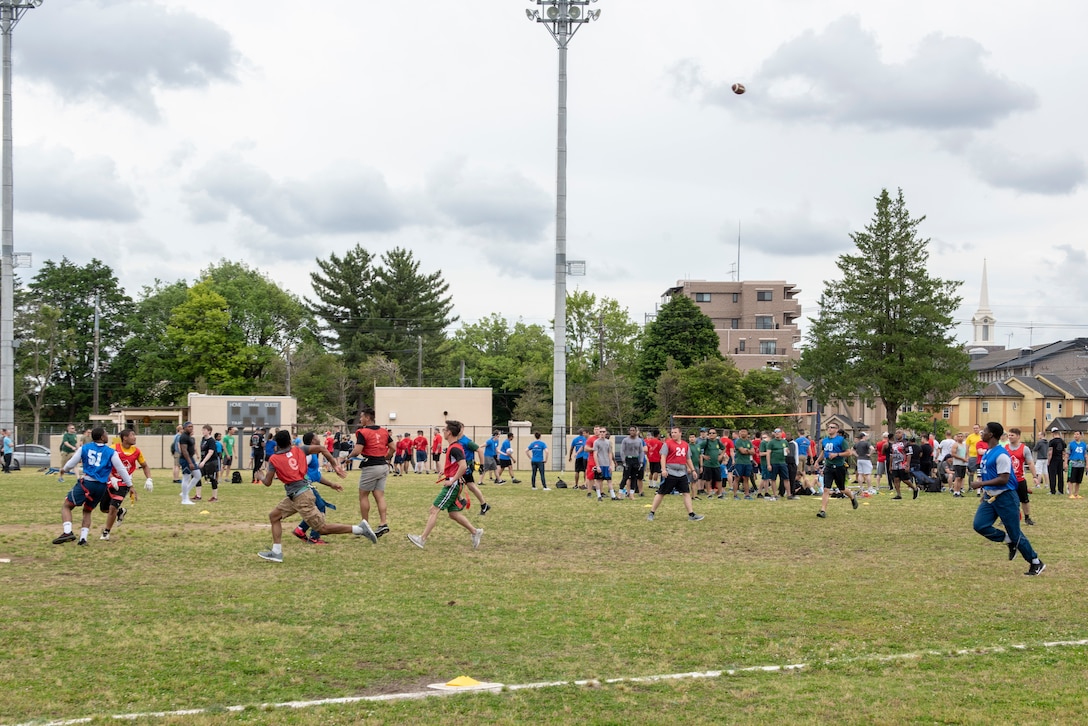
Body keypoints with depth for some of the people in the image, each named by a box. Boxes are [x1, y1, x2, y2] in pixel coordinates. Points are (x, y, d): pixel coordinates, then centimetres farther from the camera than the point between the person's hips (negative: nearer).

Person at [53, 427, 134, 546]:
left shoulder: (84, 448, 5)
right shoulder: (111, 452, 3)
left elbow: (71, 464, 10)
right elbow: (121, 470, 2)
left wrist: (64, 469, 32)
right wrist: (130, 485, 10)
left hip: (86, 483, -2)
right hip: (102, 487, 2)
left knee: (66, 506, 8)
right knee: (87, 511, 21)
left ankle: (67, 532, -14)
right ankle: (83, 538, 8)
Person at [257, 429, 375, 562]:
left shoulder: (273, 459, -5)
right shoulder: (298, 450, 8)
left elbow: (268, 482, -3)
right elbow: (321, 448, -1)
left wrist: (261, 477, 21)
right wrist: (335, 465, 3)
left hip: (300, 496, -8)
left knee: (322, 529, -4)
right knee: (273, 516, 16)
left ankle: (360, 528, -8)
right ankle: (276, 552, 15)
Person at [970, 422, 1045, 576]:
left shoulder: (1001, 455, -20)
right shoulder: (987, 452, 9)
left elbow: (1003, 479, -25)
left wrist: (981, 484, -26)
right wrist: (984, 493, 22)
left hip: (1004, 498, -9)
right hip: (990, 497, 9)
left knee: (1015, 533, -1)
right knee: (979, 525, -7)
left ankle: (1036, 563, 15)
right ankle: (1010, 542, 11)